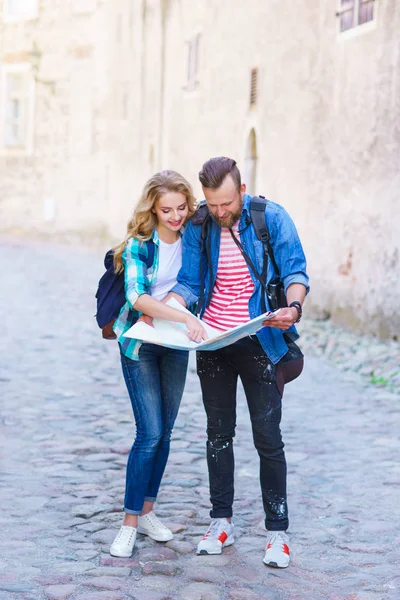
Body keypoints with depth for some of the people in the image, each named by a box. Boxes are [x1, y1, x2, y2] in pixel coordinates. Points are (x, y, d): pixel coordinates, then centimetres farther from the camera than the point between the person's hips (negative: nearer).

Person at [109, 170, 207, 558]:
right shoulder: (139, 244, -16)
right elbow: (137, 296, -29)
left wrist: (190, 322, -11)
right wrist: (184, 317, -42)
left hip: (176, 345, 5)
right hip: (141, 344, -5)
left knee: (164, 432, 10)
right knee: (150, 434, -10)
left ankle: (147, 511, 24)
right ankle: (130, 523, 0)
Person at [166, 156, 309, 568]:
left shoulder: (271, 218, -8)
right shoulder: (197, 227, -1)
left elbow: (295, 271, -8)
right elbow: (189, 284, 2)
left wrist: (293, 307, -29)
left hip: (260, 344, -3)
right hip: (212, 345, 3)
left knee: (268, 437, 0)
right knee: (218, 434, 12)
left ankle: (277, 532, 10)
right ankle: (221, 522, 24)